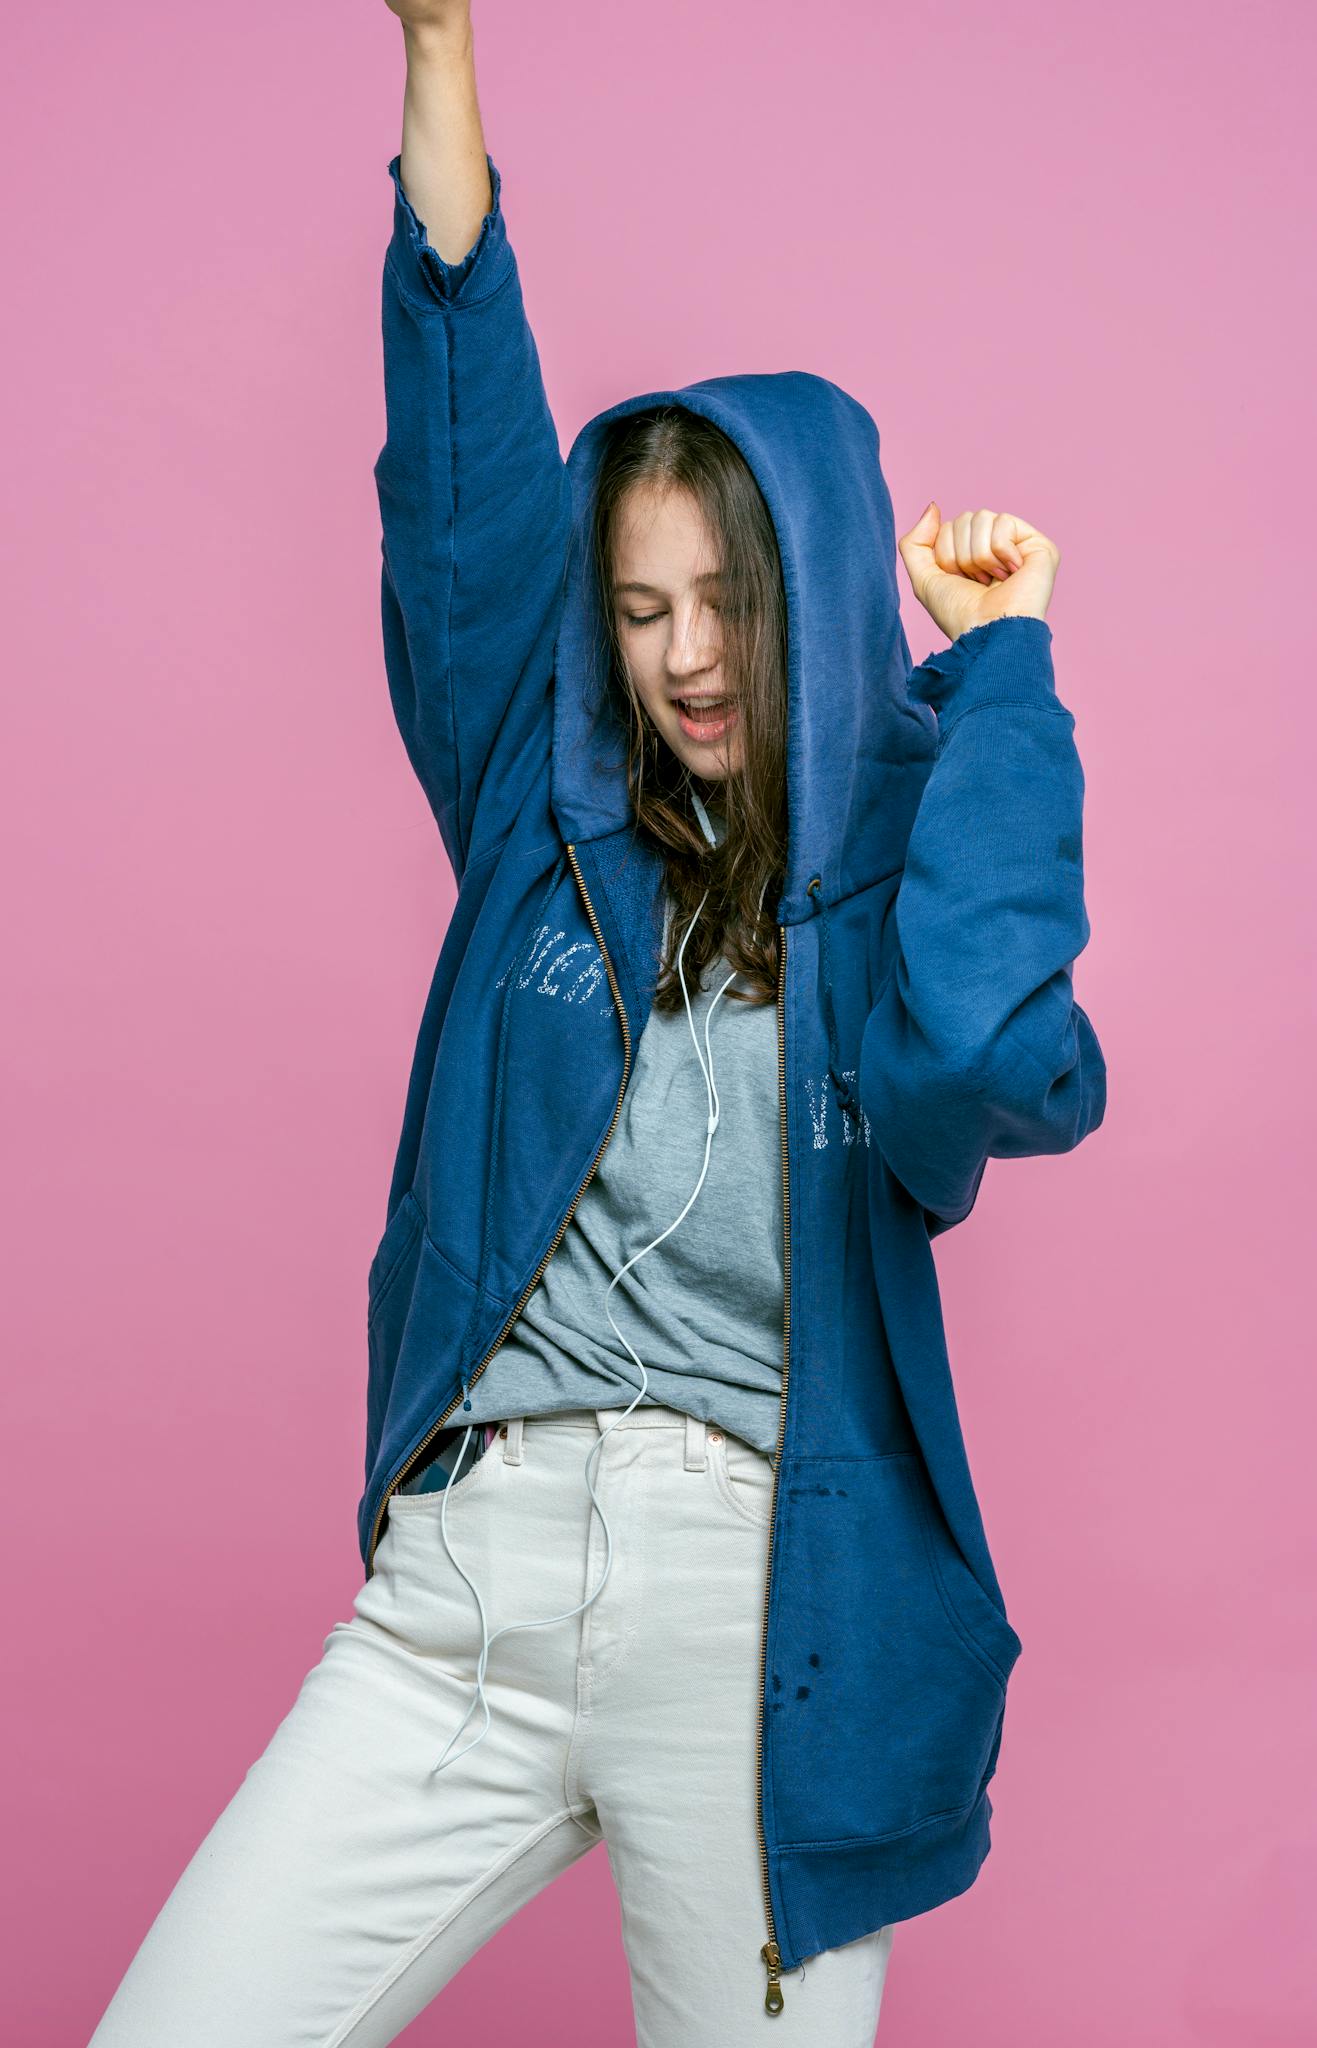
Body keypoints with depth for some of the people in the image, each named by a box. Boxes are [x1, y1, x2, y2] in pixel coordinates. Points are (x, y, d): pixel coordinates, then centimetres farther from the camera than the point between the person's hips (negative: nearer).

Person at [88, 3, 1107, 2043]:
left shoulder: (905, 868, 3)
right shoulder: (545, 823, 10)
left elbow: (983, 1058, -20)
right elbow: (463, 469, 5)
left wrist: (994, 664, -10)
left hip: (766, 1616, -2)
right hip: (461, 1586, 3)